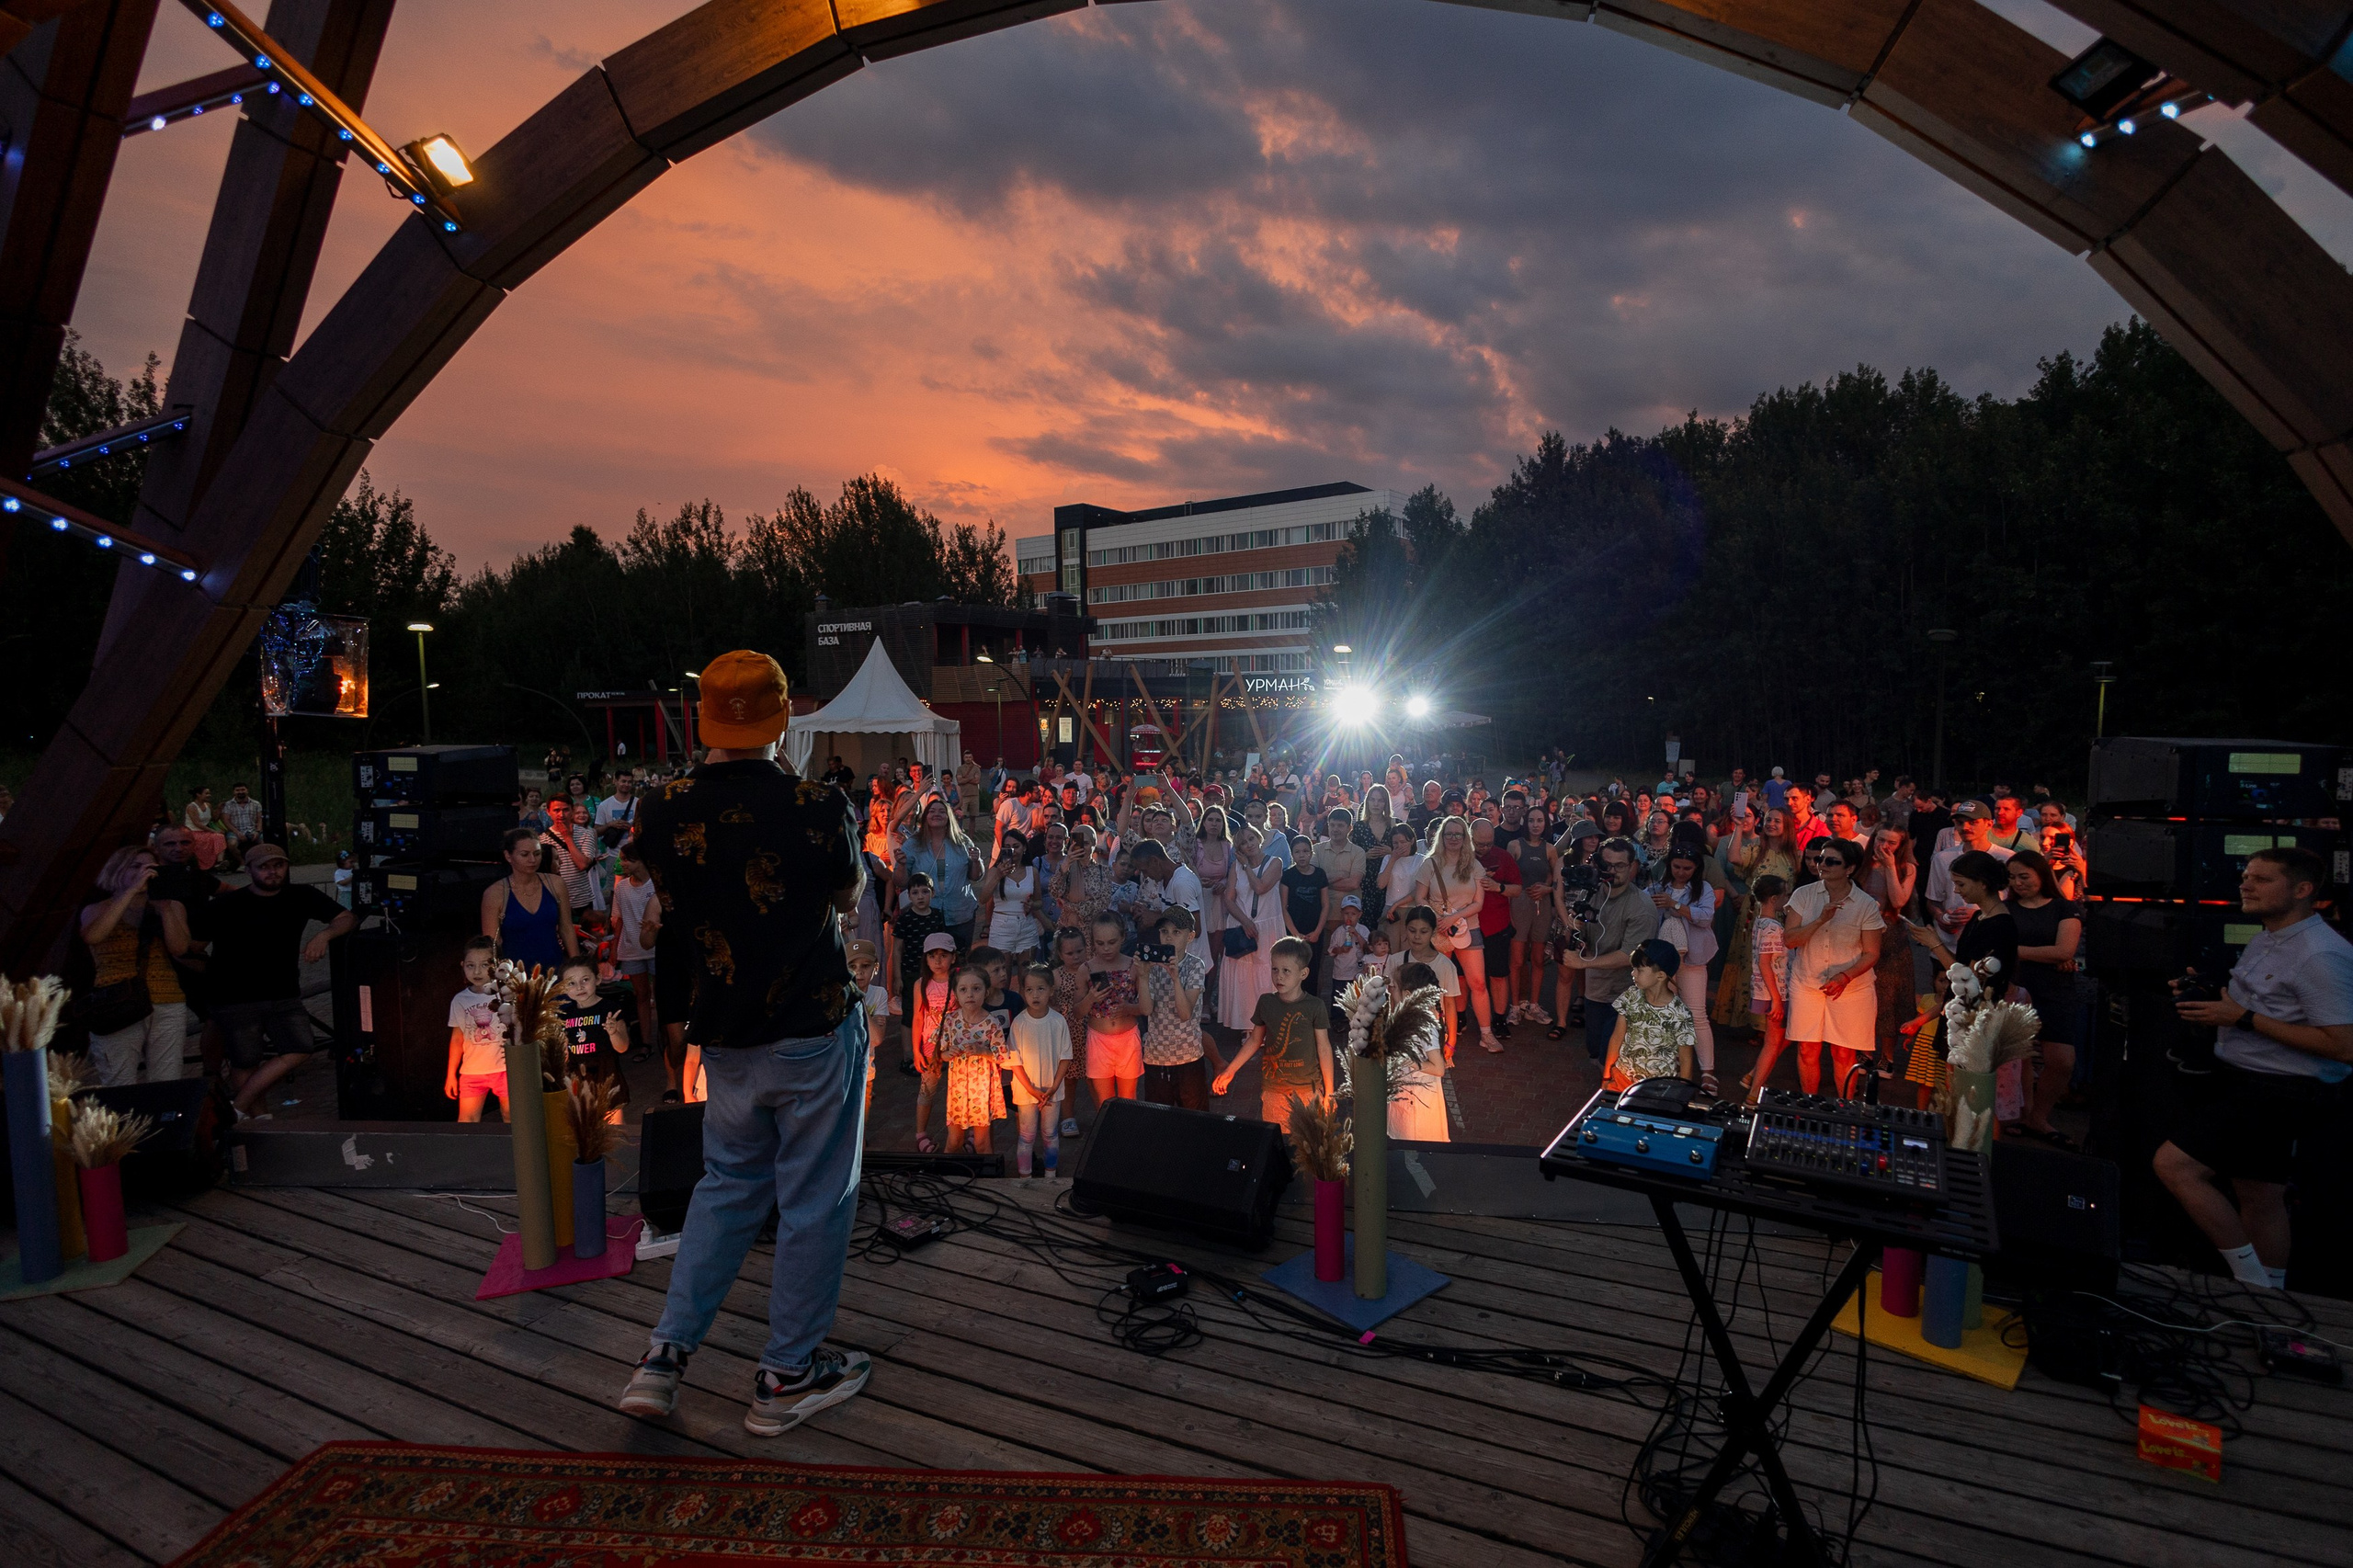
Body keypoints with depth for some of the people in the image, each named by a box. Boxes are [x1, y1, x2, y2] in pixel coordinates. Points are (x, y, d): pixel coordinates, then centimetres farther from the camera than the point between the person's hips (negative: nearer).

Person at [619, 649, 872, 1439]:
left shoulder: (662, 813, -7)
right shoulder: (819, 805, -18)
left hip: (726, 1034, 4)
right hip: (816, 1028, -4)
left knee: (728, 1185, 23)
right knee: (814, 1199, 10)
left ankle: (663, 1358, 24)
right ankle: (787, 1377, 23)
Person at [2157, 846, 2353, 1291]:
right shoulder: (2267, 939, 11)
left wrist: (2244, 1018, -23)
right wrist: (2204, 995, 8)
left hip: (2282, 1095, -10)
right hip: (2245, 1081, 10)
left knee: (2174, 1164, -17)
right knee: (2259, 1198, 17)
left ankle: (2252, 1281, -4)